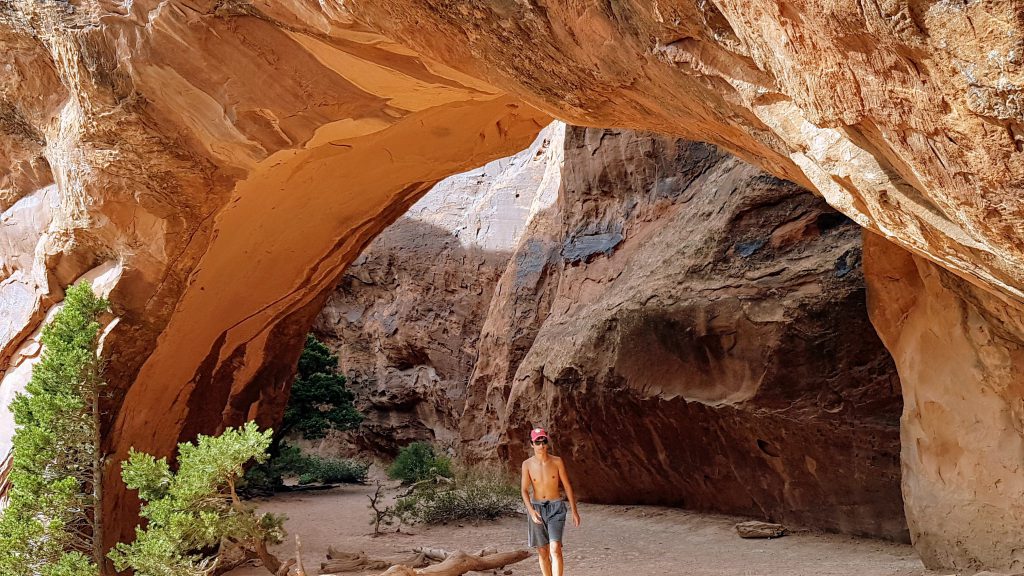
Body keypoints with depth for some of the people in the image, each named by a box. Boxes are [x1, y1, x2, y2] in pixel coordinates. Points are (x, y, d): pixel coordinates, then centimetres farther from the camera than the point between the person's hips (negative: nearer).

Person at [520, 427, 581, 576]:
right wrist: (531, 511, -19)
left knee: (555, 549, -16)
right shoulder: (527, 464, -4)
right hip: (536, 508, 2)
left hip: (556, 508, -2)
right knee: (542, 551, 9)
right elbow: (524, 490, -4)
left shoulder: (557, 461, -5)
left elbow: (567, 486, 1)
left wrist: (574, 511, 1)